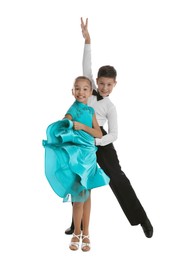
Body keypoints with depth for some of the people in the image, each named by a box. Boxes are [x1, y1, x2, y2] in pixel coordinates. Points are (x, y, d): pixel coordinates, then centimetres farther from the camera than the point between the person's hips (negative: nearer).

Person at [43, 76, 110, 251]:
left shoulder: (91, 111, 6)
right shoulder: (71, 112, -6)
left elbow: (99, 134, -2)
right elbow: (63, 133, -9)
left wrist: (83, 126, -16)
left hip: (89, 155, 4)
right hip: (74, 156, -4)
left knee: (86, 195, 10)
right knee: (79, 197, 0)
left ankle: (85, 233, 21)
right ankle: (77, 233, 18)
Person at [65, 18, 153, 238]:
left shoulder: (110, 107, -7)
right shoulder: (91, 90, 2)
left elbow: (113, 134, -9)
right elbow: (86, 66, 0)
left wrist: (95, 141, -25)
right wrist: (87, 40, -7)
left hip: (100, 142, -4)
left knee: (117, 178, -4)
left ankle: (142, 219, 6)